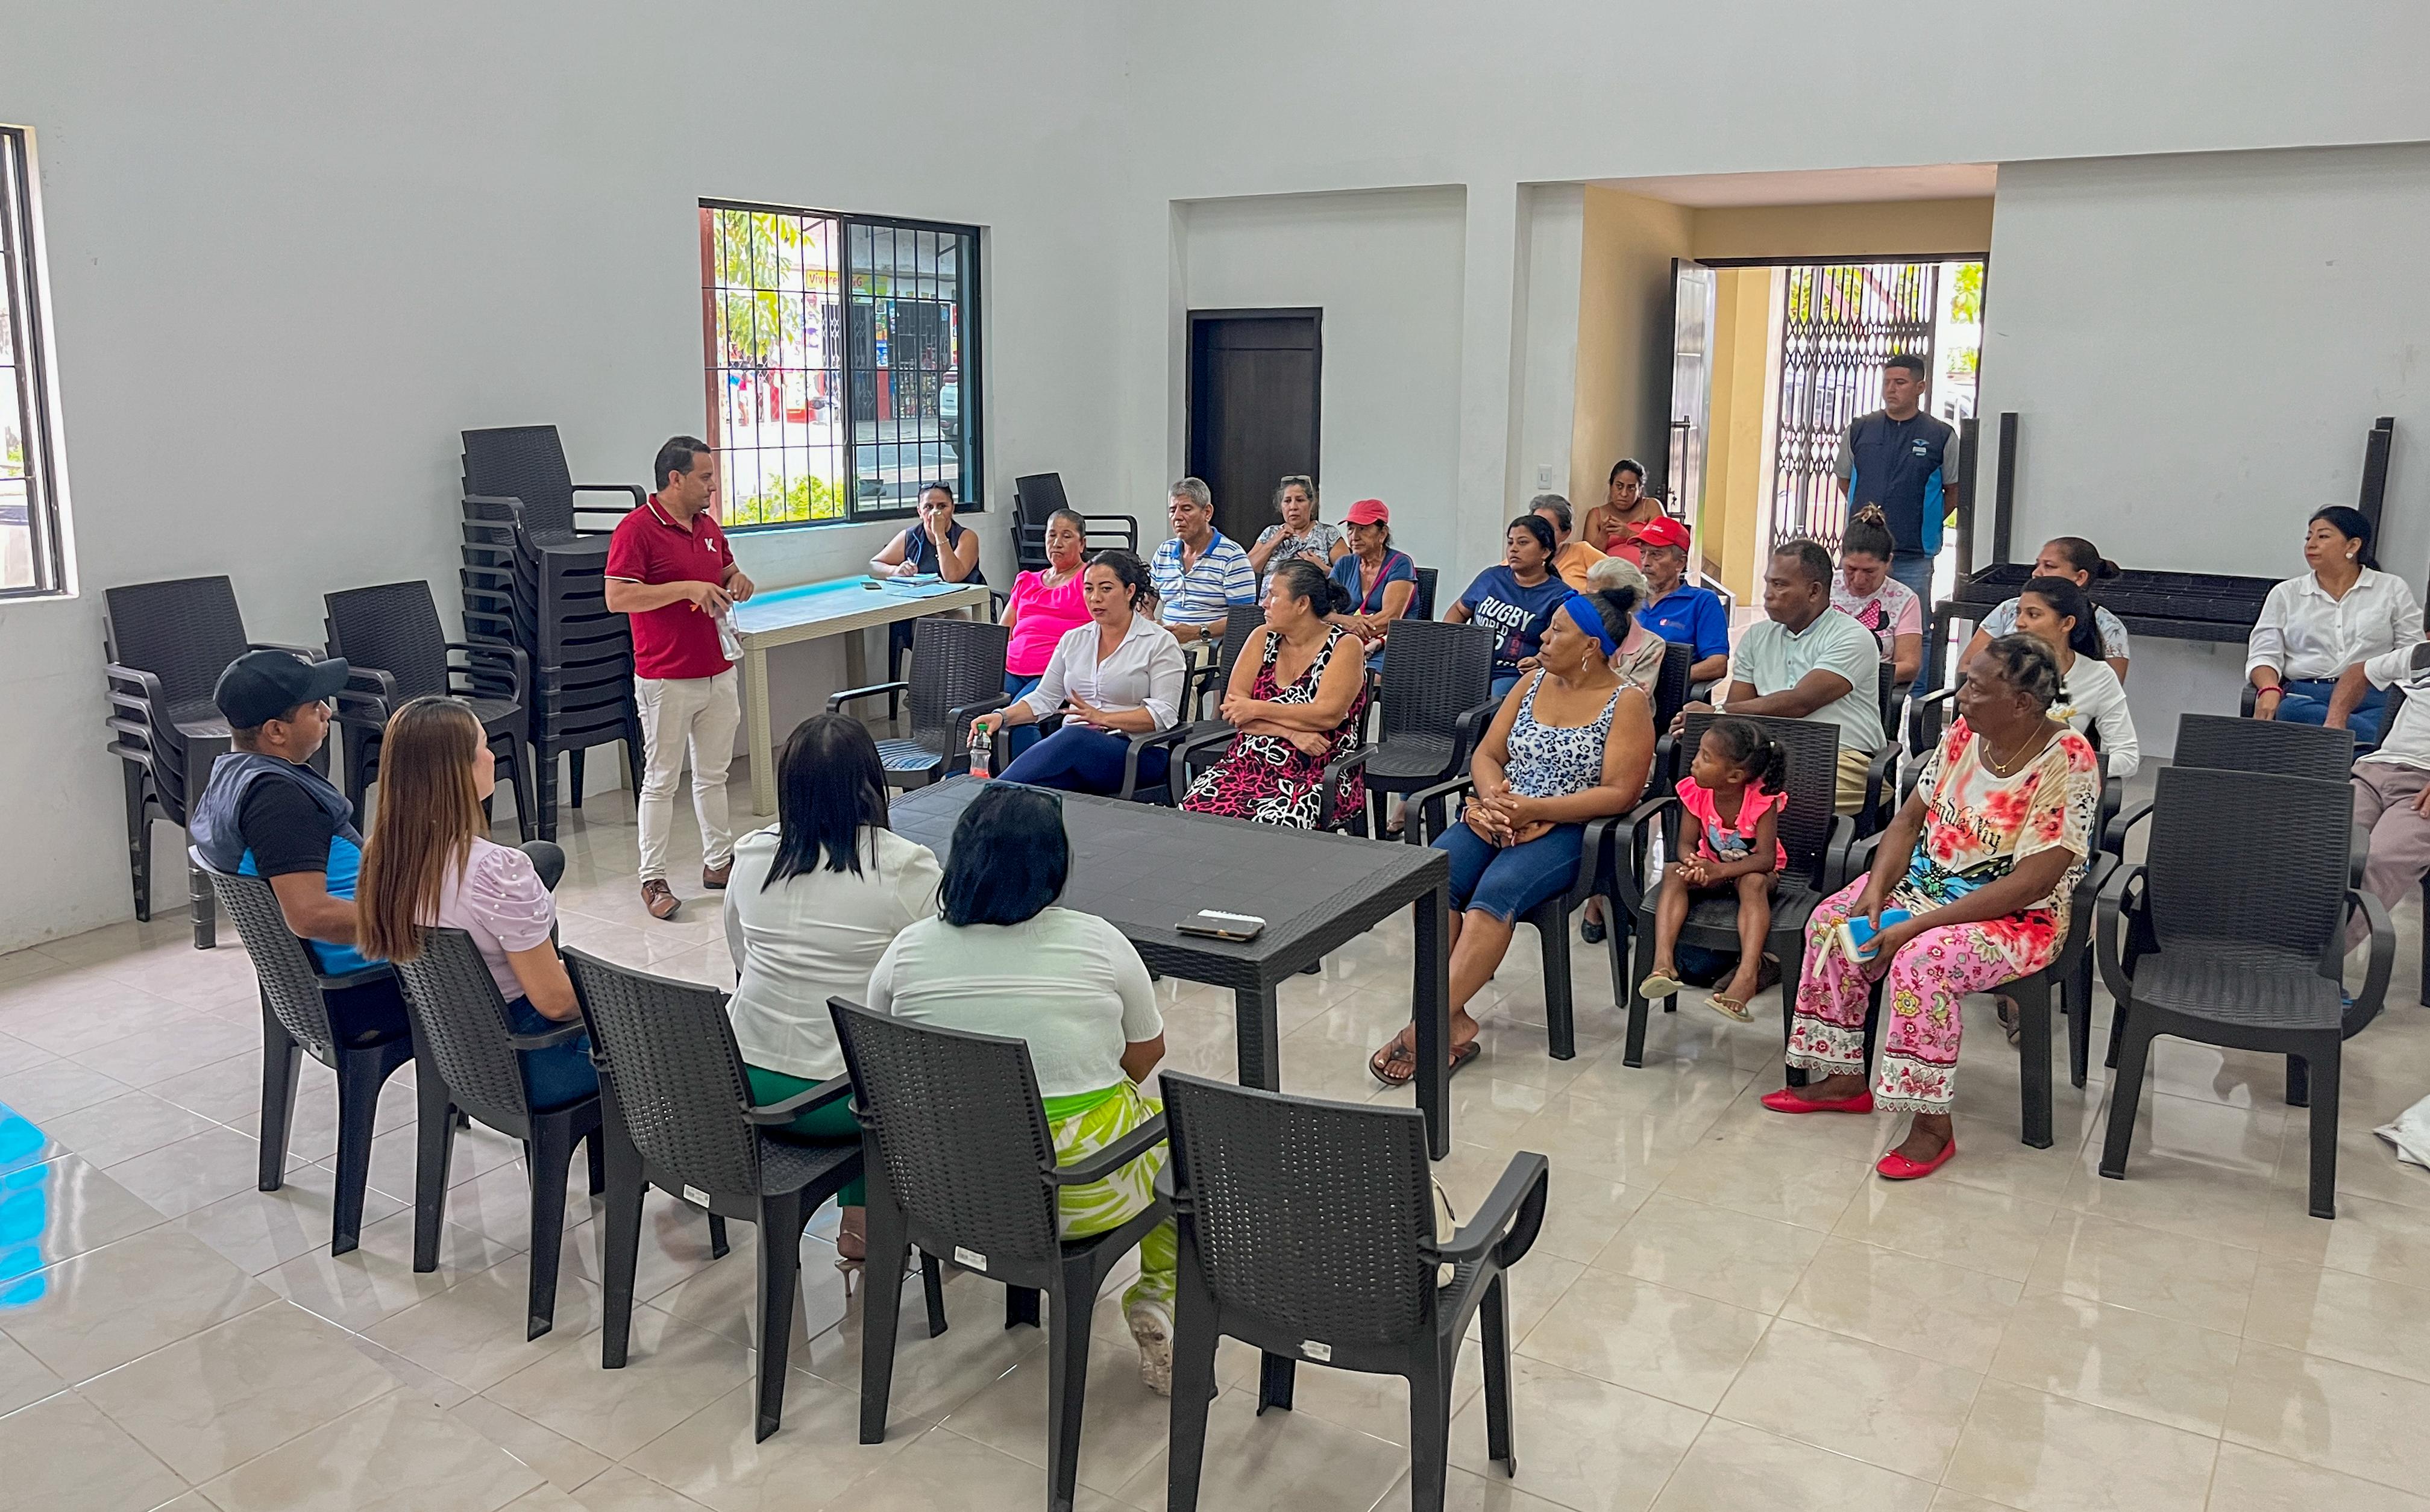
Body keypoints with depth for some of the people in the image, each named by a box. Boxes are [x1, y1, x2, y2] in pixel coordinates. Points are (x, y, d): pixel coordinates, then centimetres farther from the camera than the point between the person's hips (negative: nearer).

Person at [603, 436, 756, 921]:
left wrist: (737, 582, 1)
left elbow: (728, 570, 25)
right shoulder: (637, 529, -13)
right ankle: (653, 879, 9)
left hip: (718, 674, 7)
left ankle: (718, 861, 28)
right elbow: (617, 598, -21)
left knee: (713, 774, 17)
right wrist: (687, 588, -24)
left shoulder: (708, 526, 10)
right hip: (667, 680, -7)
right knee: (661, 780, 1)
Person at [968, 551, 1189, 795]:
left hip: (1137, 755, -5)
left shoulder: (1160, 643, 3)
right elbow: (1044, 698, 17)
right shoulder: (1073, 640, 19)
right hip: (1073, 745, 5)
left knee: (1075, 738, -38)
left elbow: (1163, 714, -6)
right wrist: (1003, 717, -2)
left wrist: (1104, 718, -17)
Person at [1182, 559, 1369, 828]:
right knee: (1197, 805, -26)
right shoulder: (1262, 639, 12)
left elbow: (1329, 714, -15)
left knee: (1271, 819, -35)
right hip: (1248, 763, 4)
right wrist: (1291, 731, -13)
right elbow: (1232, 708, 2)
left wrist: (1256, 709, -7)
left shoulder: (1344, 646, -1)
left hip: (1315, 775, -4)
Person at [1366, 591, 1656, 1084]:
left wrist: (1535, 811, -18)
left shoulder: (1627, 702, -2)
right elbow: (1487, 754, 16)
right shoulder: (1533, 684, 16)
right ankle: (1453, 1023, -25)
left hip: (1566, 830, -5)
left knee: (1495, 893, -34)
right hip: (1499, 817, 5)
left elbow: (1620, 792, -10)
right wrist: (1493, 795, -8)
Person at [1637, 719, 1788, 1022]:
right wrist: (1692, 863, -36)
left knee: (1753, 883, -38)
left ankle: (1747, 975, -51)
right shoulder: (1695, 792, -14)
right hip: (1710, 868, 3)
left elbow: (1766, 858, -29)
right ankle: (1663, 961, -44)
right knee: (1672, 874, -27)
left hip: (1753, 870, -3)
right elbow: (1686, 843, -10)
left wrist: (1718, 871, -42)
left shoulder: (1762, 799, -25)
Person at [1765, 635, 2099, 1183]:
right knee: (1831, 921, -9)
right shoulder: (1965, 733, -2)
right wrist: (1876, 890, -13)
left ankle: (1932, 1123, -18)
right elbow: (1909, 818, 5)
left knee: (1924, 959, -33)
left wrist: (1916, 926, -28)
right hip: (1930, 881, 8)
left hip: (2019, 917, -8)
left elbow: (2029, 884, -27)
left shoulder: (2066, 763, -23)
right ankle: (1845, 1078, 5)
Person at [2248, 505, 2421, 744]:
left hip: (2375, 698, -1)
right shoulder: (2286, 594, 19)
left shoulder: (2392, 589, 18)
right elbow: (2264, 653, 10)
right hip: (2305, 695, 1)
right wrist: (2269, 690, -13)